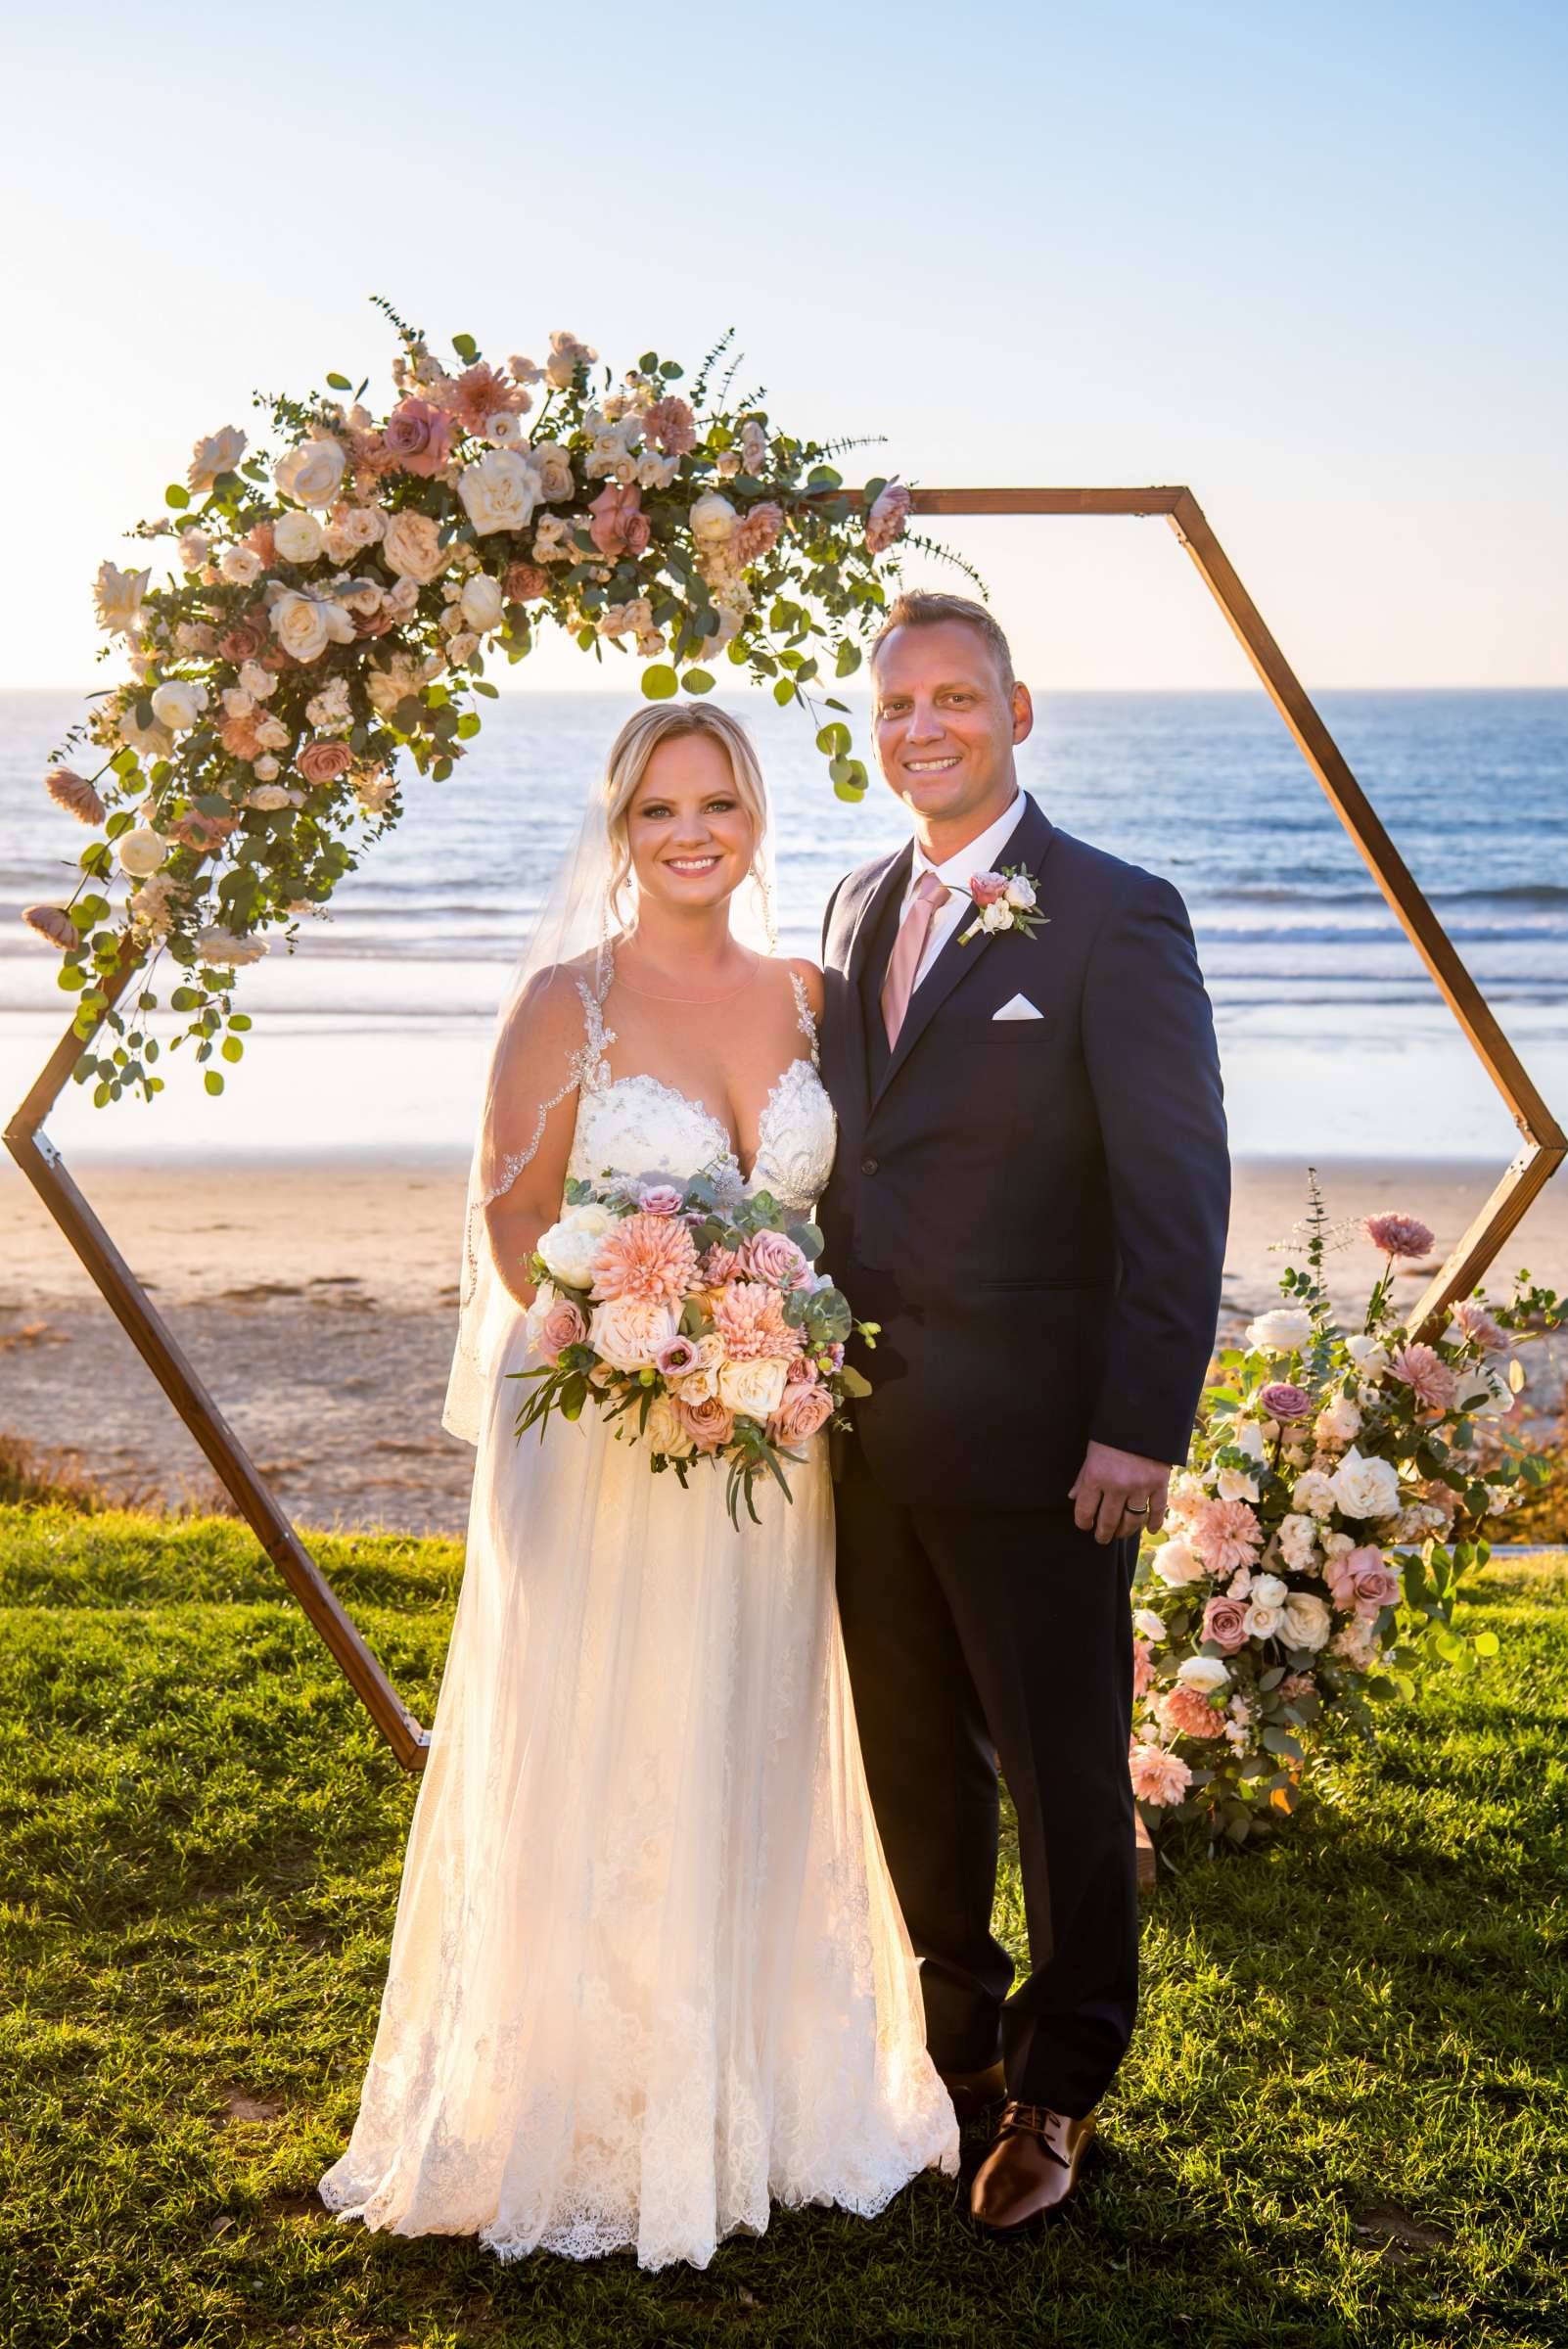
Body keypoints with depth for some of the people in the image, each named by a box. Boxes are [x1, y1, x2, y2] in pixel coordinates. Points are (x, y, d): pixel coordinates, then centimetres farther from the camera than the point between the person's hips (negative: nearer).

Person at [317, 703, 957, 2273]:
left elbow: (835, 1204, 12)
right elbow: (512, 1220, -7)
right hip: (606, 1436, -4)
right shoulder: (568, 1000, -7)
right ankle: (588, 2115, 21)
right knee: (602, 1778, 4)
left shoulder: (804, 997, 6)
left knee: (761, 1773, 14)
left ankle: (773, 2083, 31)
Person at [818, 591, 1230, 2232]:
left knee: (1062, 1770, 8)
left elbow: (1178, 1190, -13)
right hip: (866, 1428, 6)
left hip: (1031, 1437, -6)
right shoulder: (859, 909, 11)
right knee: (914, 1764, 17)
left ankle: (1060, 2088, 27)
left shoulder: (1117, 916, -10)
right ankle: (954, 2044, 36)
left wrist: (1142, 1428, -18)